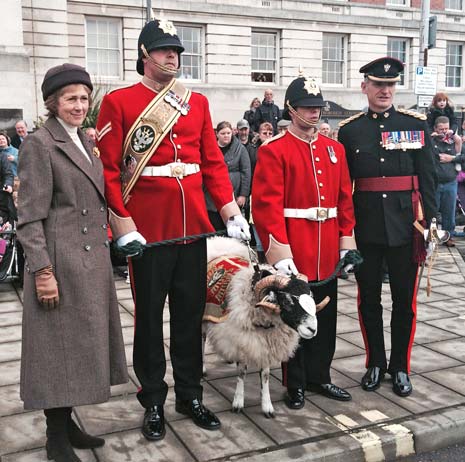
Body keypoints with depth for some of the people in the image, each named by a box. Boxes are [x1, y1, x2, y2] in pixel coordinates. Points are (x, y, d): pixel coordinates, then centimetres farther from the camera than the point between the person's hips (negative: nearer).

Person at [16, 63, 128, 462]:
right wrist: (42, 271, -19)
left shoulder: (85, 142, 16)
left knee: (82, 342, 14)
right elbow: (30, 217, -13)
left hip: (92, 262, 8)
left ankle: (66, 423, 28)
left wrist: (102, 257, 15)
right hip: (62, 264, -8)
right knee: (60, 346, 1)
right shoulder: (39, 145, -8)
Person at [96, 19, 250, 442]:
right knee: (150, 316, 8)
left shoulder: (197, 102, 10)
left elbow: (213, 161, 10)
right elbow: (108, 168, -6)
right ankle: (153, 403, 23)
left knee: (191, 313, 12)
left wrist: (231, 210, 0)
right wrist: (123, 224, -14)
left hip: (193, 227, 4)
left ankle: (190, 395, 28)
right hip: (148, 229, -4)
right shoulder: (119, 102, -2)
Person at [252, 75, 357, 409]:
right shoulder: (273, 150, -7)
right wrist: (279, 250, -19)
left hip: (327, 249, 6)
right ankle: (295, 384, 20)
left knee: (326, 314, 14)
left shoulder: (335, 149, 12)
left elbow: (345, 197, 13)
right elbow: (267, 204, -14)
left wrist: (347, 239, 7)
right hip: (293, 249, -6)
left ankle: (319, 376, 30)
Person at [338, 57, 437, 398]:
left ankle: (400, 367, 24)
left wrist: (428, 222, -4)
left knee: (405, 299, 8)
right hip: (366, 227, 1)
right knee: (369, 299, 10)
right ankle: (375, 363, 27)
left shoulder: (416, 125, 3)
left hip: (405, 226, 0)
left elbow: (428, 178, 2)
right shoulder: (349, 130, 3)